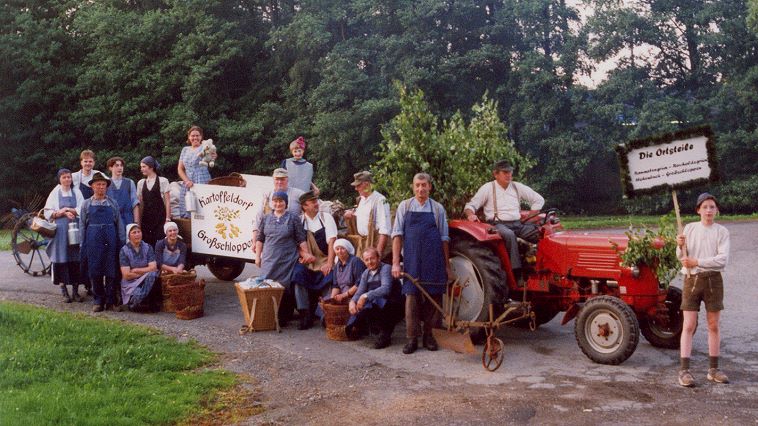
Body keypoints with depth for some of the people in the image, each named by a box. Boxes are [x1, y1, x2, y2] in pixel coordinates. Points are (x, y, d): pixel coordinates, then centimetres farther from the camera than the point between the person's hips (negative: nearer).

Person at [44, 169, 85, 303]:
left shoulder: (76, 192, 8)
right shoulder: (55, 193, 7)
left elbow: (82, 210, -1)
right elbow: (48, 213, 3)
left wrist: (66, 210, -10)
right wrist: (62, 213, -11)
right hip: (60, 230, -1)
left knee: (75, 259, 0)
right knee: (61, 259, -3)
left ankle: (75, 290, 6)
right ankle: (64, 291, 3)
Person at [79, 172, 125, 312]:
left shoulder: (113, 203, 8)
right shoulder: (86, 204, 7)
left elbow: (119, 224, 8)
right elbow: (83, 225, 8)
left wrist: (122, 242, 3)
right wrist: (83, 245, 5)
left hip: (110, 239, 0)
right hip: (93, 240, 0)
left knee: (111, 270, 0)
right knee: (95, 271, 2)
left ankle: (111, 300, 9)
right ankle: (98, 301, 11)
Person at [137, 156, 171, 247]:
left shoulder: (163, 181, -1)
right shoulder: (140, 183, 10)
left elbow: (167, 201, -2)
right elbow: (140, 203, 11)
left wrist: (168, 218, -7)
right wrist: (139, 220, 7)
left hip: (160, 216, -4)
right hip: (146, 216, 4)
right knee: (146, 243, 0)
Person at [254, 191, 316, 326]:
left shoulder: (293, 219, 1)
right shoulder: (266, 218, 10)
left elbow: (301, 239, 2)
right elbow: (259, 239, 14)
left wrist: (307, 254, -3)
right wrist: (258, 255, 10)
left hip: (287, 260, -3)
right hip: (269, 259, 3)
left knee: (286, 287, -3)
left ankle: (284, 317, 7)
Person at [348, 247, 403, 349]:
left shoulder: (385, 268, -13)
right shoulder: (366, 273, 11)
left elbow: (386, 289, -29)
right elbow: (360, 292, 4)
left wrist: (366, 296, -34)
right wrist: (352, 301, -17)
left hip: (394, 309, -8)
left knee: (373, 300, -33)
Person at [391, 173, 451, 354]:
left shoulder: (438, 208, 6)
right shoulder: (405, 206, 5)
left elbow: (444, 239, 9)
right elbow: (397, 235, 3)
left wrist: (447, 266, 7)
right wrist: (395, 263, -4)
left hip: (434, 261, 1)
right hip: (412, 260, -1)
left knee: (434, 297, 3)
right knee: (411, 297, -1)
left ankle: (430, 336, 15)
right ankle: (412, 339, 7)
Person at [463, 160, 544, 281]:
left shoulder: (517, 187, 15)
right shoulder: (488, 188, 5)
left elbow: (539, 199, 22)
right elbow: (470, 205, 4)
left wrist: (530, 215, 8)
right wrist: (471, 214, -20)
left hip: (517, 224, 4)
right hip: (498, 224, -4)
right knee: (509, 235, -40)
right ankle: (517, 271, -40)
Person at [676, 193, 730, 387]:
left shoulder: (722, 232, -2)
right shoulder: (690, 228, 2)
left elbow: (722, 260, -13)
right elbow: (682, 258, 2)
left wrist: (697, 262, -21)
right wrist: (680, 246, -19)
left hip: (713, 280, 1)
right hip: (692, 280, 0)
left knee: (714, 326, 8)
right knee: (688, 326, -2)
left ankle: (713, 369, 18)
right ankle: (684, 370, -2)